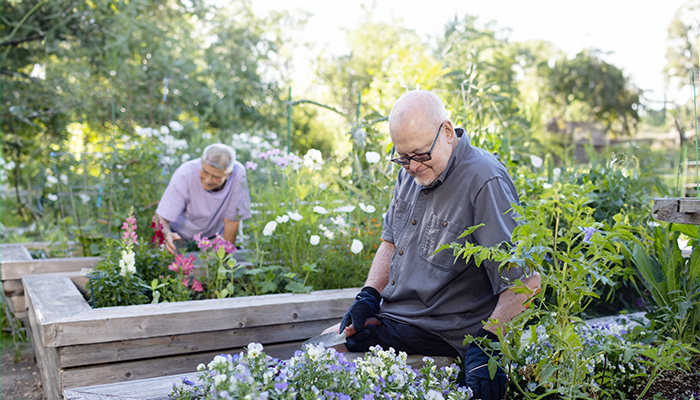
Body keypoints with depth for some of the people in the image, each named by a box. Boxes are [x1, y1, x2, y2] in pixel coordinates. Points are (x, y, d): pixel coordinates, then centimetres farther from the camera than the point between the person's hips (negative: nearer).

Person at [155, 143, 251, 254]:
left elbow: (231, 221, -18)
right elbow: (161, 218, -30)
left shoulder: (238, 173, -29)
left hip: (216, 232, 2)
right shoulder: (184, 176, -33)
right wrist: (167, 235, -52)